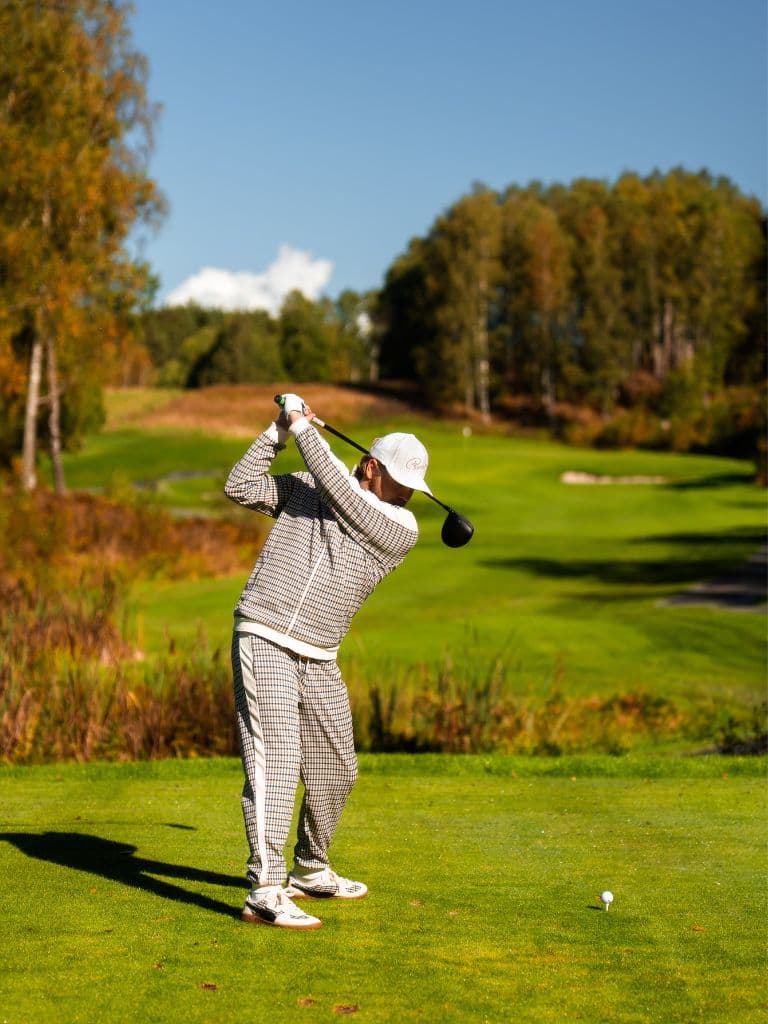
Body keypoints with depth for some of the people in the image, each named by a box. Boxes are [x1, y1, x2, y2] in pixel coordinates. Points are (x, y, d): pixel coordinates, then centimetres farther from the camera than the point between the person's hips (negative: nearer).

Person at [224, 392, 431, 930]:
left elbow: (340, 492, -13)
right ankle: (266, 891, -19)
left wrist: (304, 430, -8)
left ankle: (311, 871, 35)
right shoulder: (303, 487, 4)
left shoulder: (402, 529, -2)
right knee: (276, 760, -16)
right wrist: (278, 432, -5)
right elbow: (240, 487, 0)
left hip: (319, 660, 4)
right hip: (263, 639, -4)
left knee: (337, 770, 12)